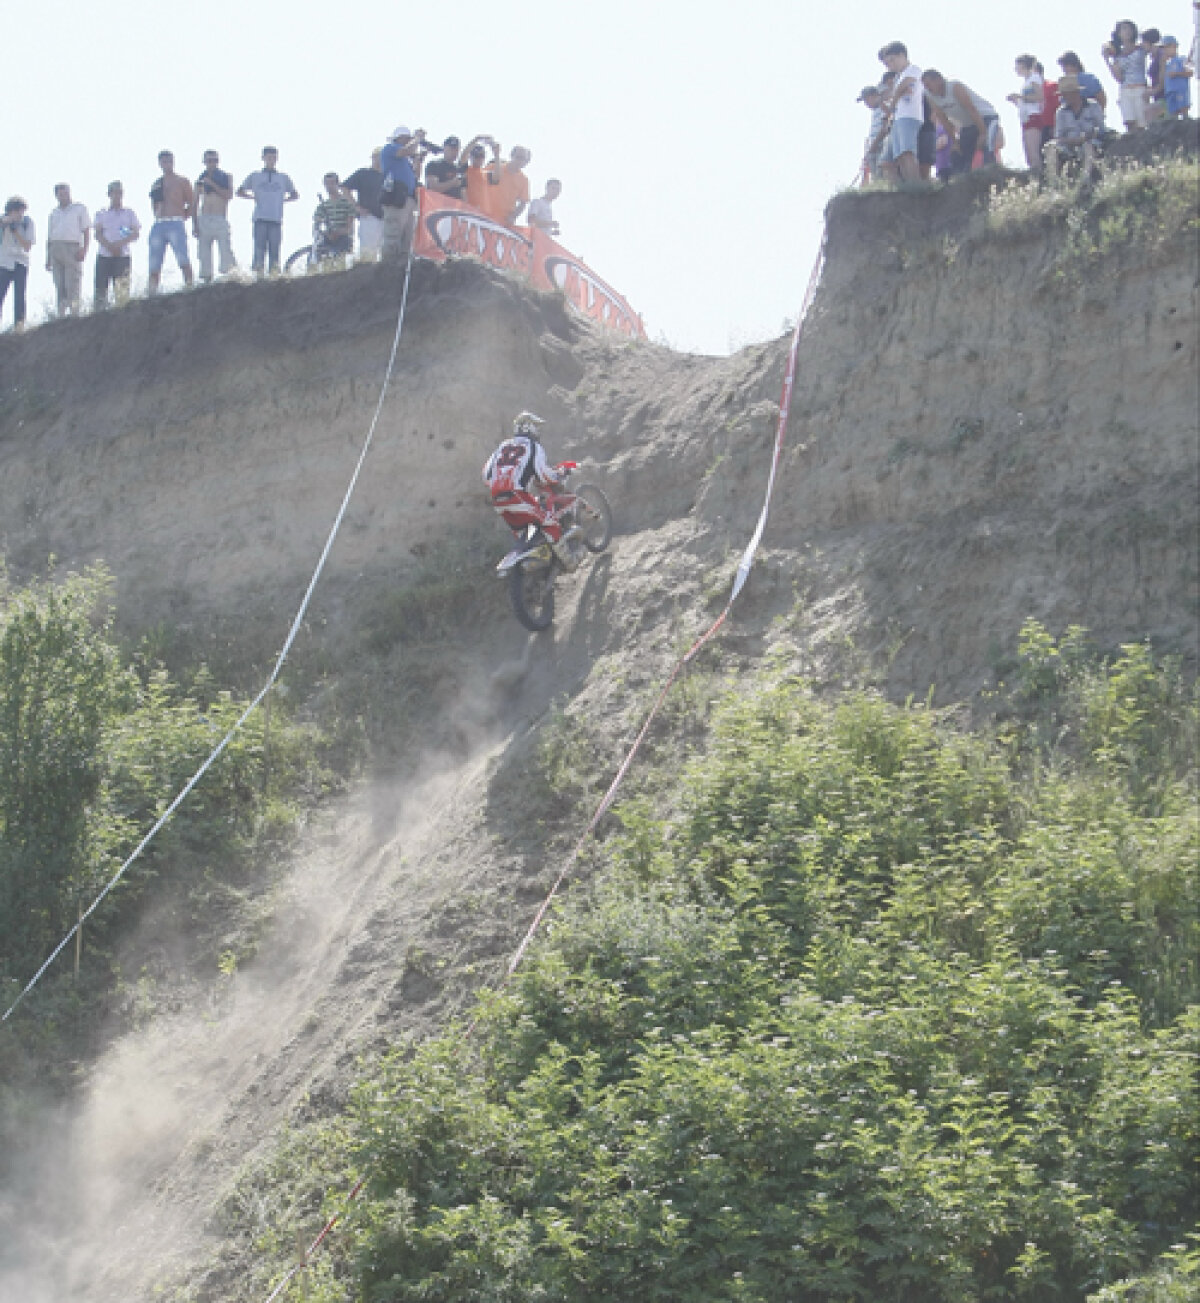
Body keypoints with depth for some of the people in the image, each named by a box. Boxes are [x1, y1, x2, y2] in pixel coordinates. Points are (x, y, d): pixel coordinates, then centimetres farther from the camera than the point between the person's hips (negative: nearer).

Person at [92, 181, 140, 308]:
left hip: (123, 256, -1)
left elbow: (136, 233, 2)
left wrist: (121, 243, -14)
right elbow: (98, 234, 3)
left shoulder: (129, 213, 12)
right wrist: (110, 246, -14)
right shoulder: (102, 213, 13)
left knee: (122, 291, -9)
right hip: (104, 255, 1)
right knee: (101, 288, -4)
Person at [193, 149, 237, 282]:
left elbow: (229, 195, -7)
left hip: (221, 220, -2)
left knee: (225, 252, -13)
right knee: (204, 255, 0)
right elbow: (195, 202, 14)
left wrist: (212, 184, -13)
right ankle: (207, 280, 3)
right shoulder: (201, 179, 12)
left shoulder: (226, 177, 8)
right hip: (204, 220, 2)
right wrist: (194, 223, 6)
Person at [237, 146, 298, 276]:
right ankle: (258, 275, -9)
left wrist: (282, 200, 9)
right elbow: (240, 192, 19)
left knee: (275, 250, -1)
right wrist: (253, 197, 6)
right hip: (260, 219, -1)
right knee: (259, 249, -7)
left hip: (276, 220, 1)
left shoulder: (283, 178, 14)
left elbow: (295, 195, 24)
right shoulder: (255, 176, 11)